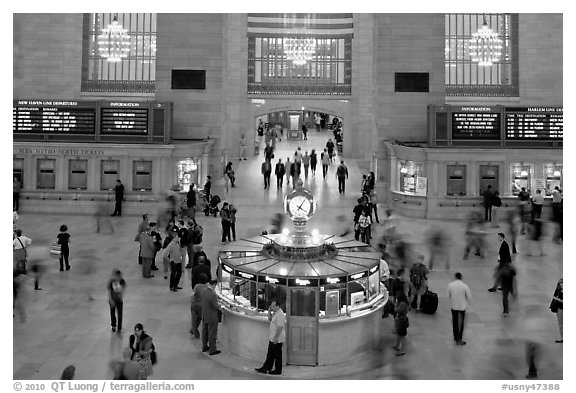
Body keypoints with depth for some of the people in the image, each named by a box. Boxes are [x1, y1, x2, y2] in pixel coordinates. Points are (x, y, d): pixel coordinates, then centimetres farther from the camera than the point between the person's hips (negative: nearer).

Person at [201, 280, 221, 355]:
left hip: (204, 316, 8)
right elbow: (215, 306, -22)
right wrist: (220, 307, -1)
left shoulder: (204, 290, -6)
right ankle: (212, 350, 16)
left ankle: (204, 347, 36)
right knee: (212, 333, 6)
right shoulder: (213, 294, -30)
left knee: (204, 331, 21)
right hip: (212, 317, -8)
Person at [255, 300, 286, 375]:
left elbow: (280, 327, -25)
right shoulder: (275, 313, 10)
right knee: (270, 354, 14)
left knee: (277, 355, 2)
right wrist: (269, 311, 6)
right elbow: (270, 319, 23)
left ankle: (278, 370, 12)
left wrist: (276, 338, -25)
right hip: (272, 338, 10)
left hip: (277, 339, -10)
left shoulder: (280, 314, -22)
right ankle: (265, 368, 21)